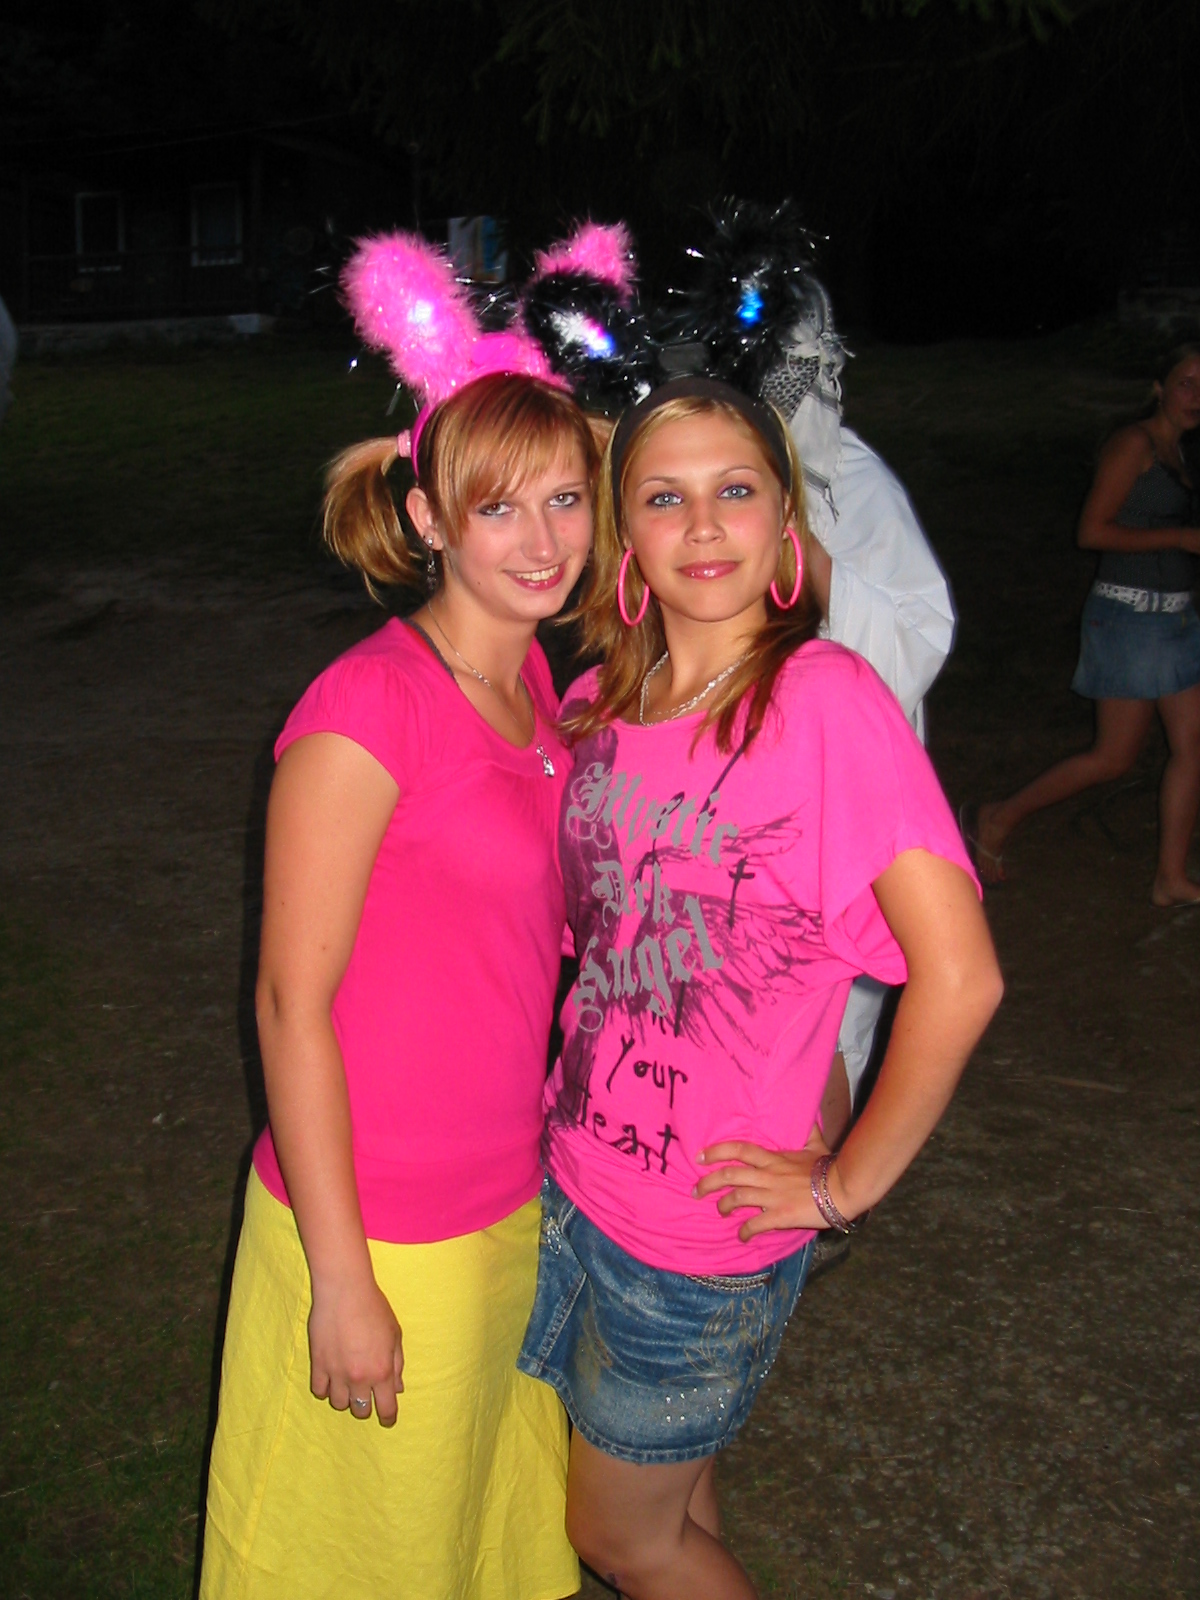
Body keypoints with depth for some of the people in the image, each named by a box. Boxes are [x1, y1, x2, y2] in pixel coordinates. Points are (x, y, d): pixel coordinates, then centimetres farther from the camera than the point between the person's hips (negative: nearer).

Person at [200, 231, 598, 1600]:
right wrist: (341, 1278, -16)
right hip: (378, 1231, -7)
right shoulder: (367, 705, -23)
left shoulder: (532, 685, 1)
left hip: (508, 1205, 7)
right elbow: (291, 1002, -20)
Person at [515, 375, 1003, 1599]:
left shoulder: (824, 697, -22)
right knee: (665, 1498, 24)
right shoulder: (598, 703, -1)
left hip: (707, 1228, -5)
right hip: (571, 1175, 6)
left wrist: (845, 1185, -16)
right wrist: (574, 1082, 7)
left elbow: (958, 977, -24)